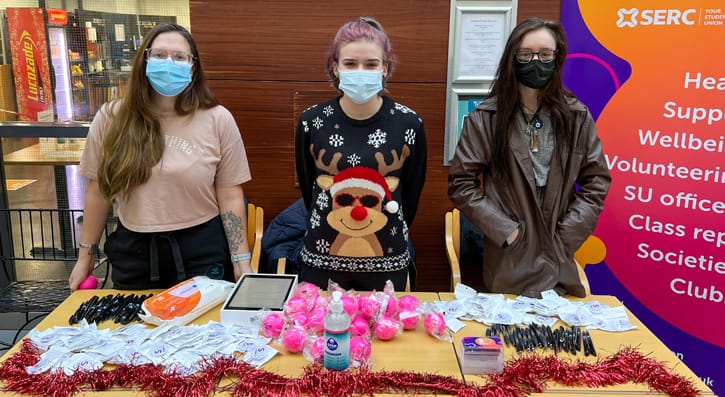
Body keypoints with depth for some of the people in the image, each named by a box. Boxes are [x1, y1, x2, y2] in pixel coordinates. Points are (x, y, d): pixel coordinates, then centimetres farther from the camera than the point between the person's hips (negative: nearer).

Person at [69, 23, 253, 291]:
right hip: (134, 250, 2)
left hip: (202, 251, -2)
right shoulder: (111, 118, -2)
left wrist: (241, 261, -7)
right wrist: (86, 255, 10)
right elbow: (99, 191, 6)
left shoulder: (218, 120, -6)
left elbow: (230, 196, -4)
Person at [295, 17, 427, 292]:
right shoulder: (311, 122, -8)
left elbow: (411, 193, 4)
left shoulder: (409, 123, -9)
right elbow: (308, 189, 6)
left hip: (388, 262, 0)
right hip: (322, 260, 1)